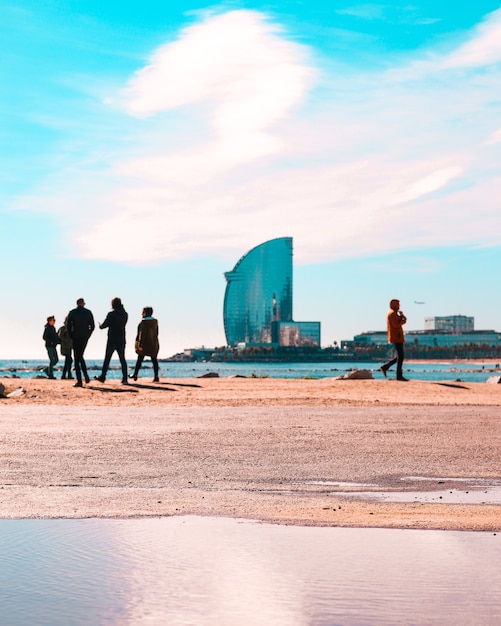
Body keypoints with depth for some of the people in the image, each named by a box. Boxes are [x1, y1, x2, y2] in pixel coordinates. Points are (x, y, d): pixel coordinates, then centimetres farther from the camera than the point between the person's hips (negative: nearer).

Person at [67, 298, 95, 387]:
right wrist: (88, 335, 10)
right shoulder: (88, 312, 4)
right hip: (85, 338, 3)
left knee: (77, 358, 0)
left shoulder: (72, 312, -2)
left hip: (76, 337, -3)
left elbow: (68, 325, -5)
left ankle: (79, 381, -6)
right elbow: (92, 326, 3)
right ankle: (85, 375, 3)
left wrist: (71, 336, 4)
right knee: (80, 356, 20)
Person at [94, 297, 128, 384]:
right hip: (121, 340, 4)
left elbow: (104, 325, -6)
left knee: (107, 359, 7)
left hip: (112, 341, -4)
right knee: (122, 359, 5)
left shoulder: (111, 314, -12)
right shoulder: (125, 314, 3)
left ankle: (102, 377, 14)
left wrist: (100, 326, 17)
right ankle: (125, 379, -2)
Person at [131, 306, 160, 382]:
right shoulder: (155, 321, 2)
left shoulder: (144, 322, -17)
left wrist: (140, 345, -17)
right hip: (154, 344, 5)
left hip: (145, 343, -5)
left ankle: (135, 374, 15)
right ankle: (156, 377, -1)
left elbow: (142, 334, -19)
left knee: (139, 359, 7)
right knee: (154, 359, 5)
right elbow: (156, 332, 9)